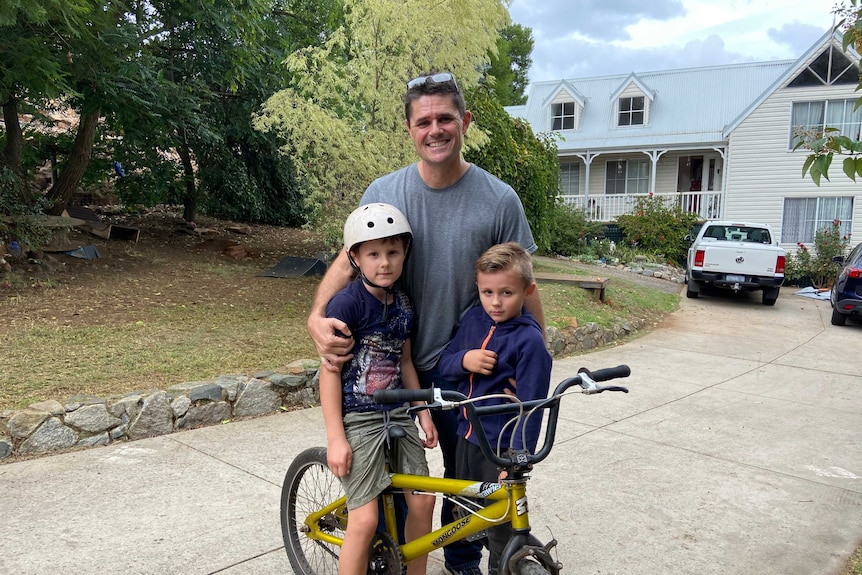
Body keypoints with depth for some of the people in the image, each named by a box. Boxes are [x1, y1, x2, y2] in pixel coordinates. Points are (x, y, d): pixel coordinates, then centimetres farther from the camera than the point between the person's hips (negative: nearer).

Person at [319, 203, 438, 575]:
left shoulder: (403, 303, 4)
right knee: (366, 518, -9)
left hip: (398, 414, 6)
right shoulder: (346, 303, -16)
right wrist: (336, 438, -16)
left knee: (422, 501, 6)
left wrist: (424, 412, 11)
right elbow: (330, 371, -15)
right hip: (357, 418, -6)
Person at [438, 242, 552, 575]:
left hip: (501, 447, -6)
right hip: (466, 436, 7)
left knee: (501, 529, 9)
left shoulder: (530, 340, -19)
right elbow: (444, 364, 6)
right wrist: (464, 360, -16)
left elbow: (530, 407, -19)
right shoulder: (474, 320, -1)